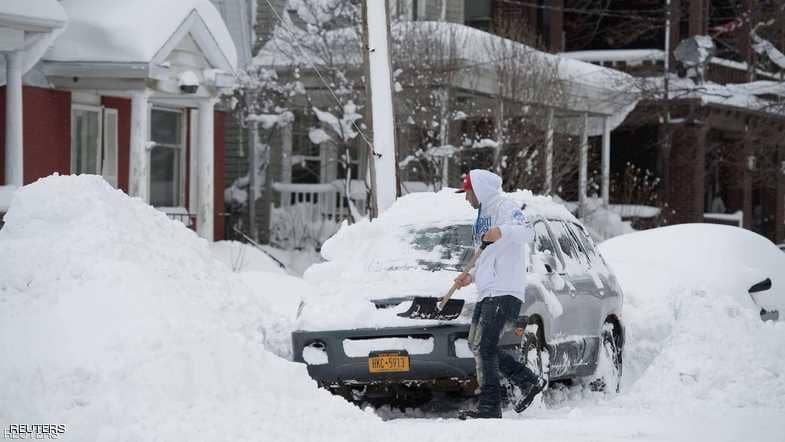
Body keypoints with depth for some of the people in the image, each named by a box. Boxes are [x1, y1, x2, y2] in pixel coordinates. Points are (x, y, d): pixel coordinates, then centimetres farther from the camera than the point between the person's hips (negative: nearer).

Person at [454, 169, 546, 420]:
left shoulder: (504, 207, -5)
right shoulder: (483, 215, 26)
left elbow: (527, 233, -24)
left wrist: (502, 232, -41)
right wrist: (472, 276, 24)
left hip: (504, 290, -11)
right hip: (487, 292, 11)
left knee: (485, 347, -14)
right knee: (476, 345, 8)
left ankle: (490, 407, -13)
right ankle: (527, 381, 13)